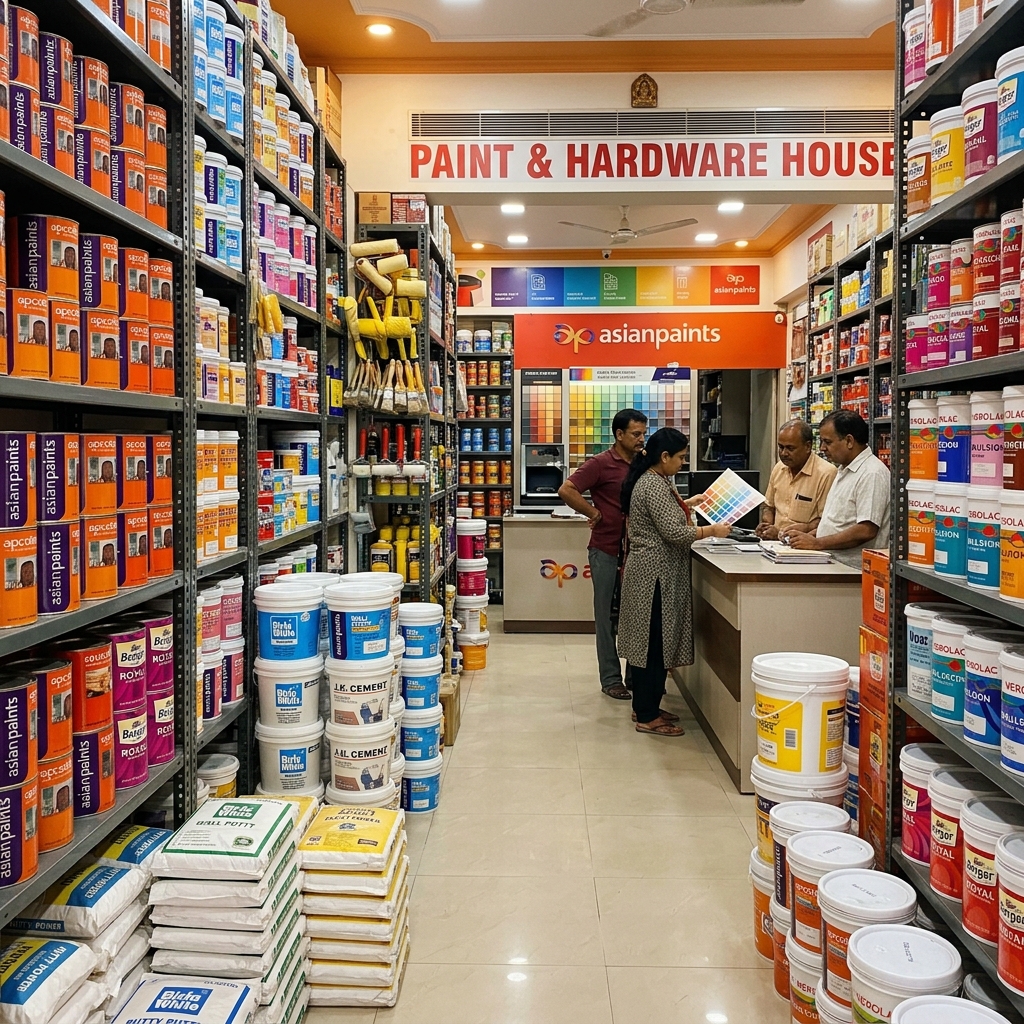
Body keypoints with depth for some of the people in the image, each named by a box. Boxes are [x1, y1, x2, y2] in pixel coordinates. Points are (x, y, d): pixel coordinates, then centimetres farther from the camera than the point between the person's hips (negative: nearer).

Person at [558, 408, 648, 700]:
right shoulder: (601, 464, -9)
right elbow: (566, 490, -16)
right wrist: (595, 514, -13)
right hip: (607, 552, -5)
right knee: (607, 616, 6)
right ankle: (610, 679, 17)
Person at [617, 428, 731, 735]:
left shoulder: (652, 479, 13)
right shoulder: (654, 485, -19)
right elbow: (674, 532, -23)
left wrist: (688, 504, 26)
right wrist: (713, 530, -12)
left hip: (650, 571, 11)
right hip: (656, 574, -11)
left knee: (648, 642, 16)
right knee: (655, 644, -3)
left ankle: (644, 706, 26)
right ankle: (648, 717, 5)